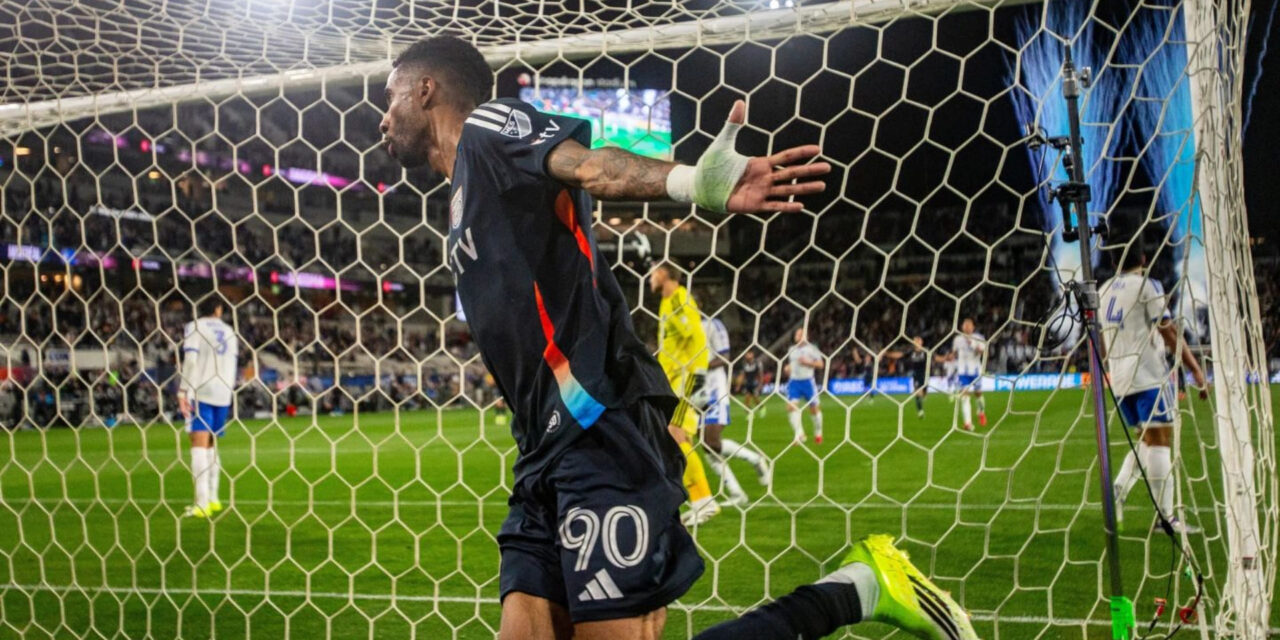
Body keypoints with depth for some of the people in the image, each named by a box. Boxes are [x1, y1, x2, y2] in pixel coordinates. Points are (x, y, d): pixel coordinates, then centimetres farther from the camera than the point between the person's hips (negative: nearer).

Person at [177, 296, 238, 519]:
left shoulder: (193, 327, 0)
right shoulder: (229, 332, 16)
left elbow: (190, 361, -10)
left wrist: (183, 392, -10)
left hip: (200, 392, -5)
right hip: (223, 394, 5)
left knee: (199, 444, -10)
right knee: (211, 444, 17)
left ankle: (202, 503, -18)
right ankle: (213, 499, 19)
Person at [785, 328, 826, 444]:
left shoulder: (811, 349, -1)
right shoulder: (792, 349, 13)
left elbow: (820, 364, -4)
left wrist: (807, 362, -16)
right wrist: (788, 368, 7)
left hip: (808, 381, -3)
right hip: (794, 381, 3)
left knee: (814, 408, 6)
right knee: (791, 406, -16)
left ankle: (818, 433, 26)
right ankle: (799, 434, -18)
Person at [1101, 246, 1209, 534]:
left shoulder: (1103, 291, 16)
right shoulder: (1147, 286, -5)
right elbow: (1168, 332, -11)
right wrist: (1195, 368, -9)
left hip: (1119, 379, 7)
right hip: (1149, 375, -7)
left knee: (1150, 438, 17)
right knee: (1160, 439, -6)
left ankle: (1119, 489, 0)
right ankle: (1166, 516, -8)